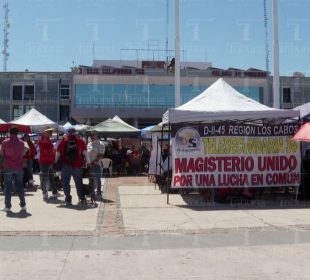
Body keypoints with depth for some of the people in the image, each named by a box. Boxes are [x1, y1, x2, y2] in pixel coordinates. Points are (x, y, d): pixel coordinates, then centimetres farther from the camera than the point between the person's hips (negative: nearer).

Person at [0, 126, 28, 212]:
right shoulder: (21, 143, -1)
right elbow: (23, 153, 4)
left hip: (8, 167, -2)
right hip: (19, 167, 2)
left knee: (8, 186, 4)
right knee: (20, 186, 10)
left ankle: (7, 206, 4)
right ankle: (23, 205, 12)